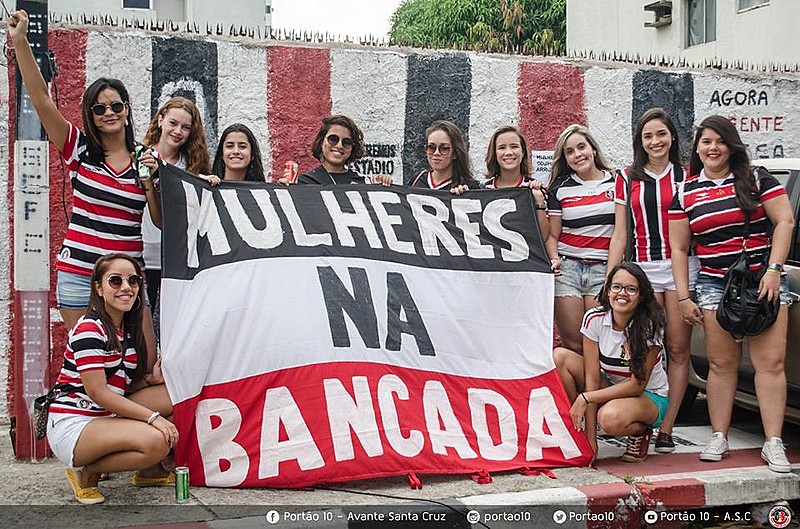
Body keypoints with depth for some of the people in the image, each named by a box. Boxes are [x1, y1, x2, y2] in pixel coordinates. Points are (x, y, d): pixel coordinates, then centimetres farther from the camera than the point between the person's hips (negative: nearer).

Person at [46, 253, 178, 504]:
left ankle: (149, 470, 11)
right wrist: (153, 417, -24)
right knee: (156, 441, -30)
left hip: (106, 418, 9)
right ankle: (87, 472, -6)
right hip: (71, 426, -9)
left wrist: (150, 379, -5)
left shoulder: (129, 329, 11)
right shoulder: (89, 329, -16)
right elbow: (98, 392, -21)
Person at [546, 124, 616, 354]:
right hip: (567, 267, 0)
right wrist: (554, 259, -11)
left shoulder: (616, 184, 8)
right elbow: (552, 235, 8)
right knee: (572, 345, -3)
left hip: (603, 268, 0)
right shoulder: (559, 188, 9)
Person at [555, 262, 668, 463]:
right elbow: (591, 378, -16)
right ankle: (578, 432, -10)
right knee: (559, 357, -19)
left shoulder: (649, 327, -22)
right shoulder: (594, 318, -14)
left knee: (611, 418, -39)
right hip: (610, 388, 4)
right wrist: (591, 439, -20)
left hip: (648, 396, -4)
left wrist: (586, 398, -27)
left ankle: (640, 432, -2)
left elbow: (637, 384, -21)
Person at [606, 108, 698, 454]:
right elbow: (620, 234, 11)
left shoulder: (686, 175, 9)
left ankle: (666, 428, 2)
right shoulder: (627, 178, 12)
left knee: (678, 349, -2)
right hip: (643, 268, 1)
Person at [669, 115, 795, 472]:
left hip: (764, 281, -1)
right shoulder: (686, 193, 9)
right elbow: (679, 248, 10)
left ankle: (773, 444, -4)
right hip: (714, 285, 2)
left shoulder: (757, 180, 5)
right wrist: (683, 297, 4)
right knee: (721, 364, 2)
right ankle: (719, 438, 10)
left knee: (770, 363, -6)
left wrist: (773, 270, -11)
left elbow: (785, 221, -1)